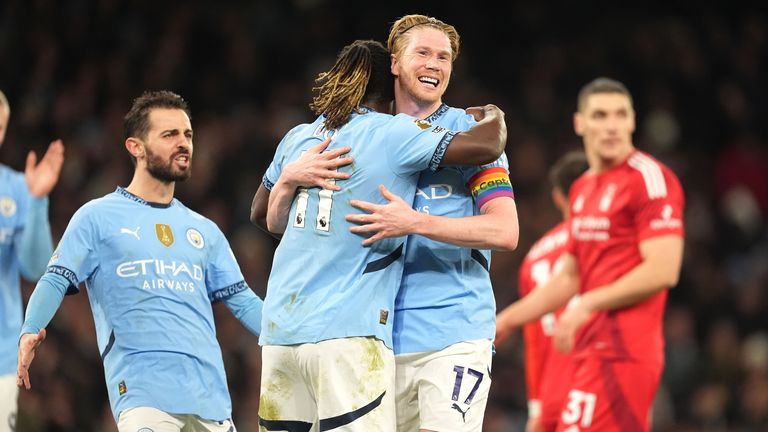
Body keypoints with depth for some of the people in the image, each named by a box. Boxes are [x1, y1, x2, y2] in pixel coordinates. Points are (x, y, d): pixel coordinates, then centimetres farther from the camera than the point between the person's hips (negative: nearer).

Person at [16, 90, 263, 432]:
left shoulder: (204, 231, 22)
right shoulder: (97, 217, 7)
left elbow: (242, 301, 21)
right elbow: (56, 281, -1)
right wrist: (30, 331, -20)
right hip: (141, 390, -5)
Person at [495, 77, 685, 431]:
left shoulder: (650, 180, -9)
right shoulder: (583, 189, 19)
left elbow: (662, 270, -18)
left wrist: (588, 304, -16)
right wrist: (507, 319, 22)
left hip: (622, 350, -9)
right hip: (594, 346, 9)